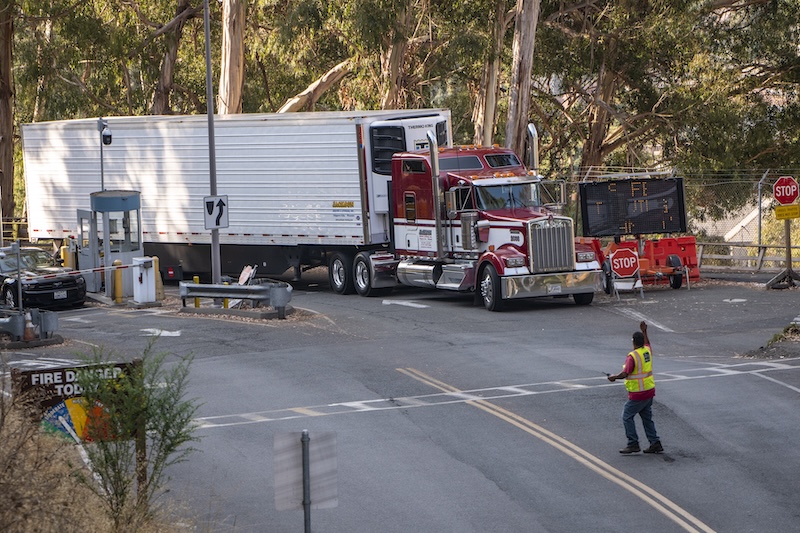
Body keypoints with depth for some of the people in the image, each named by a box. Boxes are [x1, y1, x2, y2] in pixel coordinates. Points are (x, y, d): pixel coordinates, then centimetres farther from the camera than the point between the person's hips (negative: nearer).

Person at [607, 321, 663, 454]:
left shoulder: (632, 356, -21)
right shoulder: (647, 351, 3)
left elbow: (625, 374, -25)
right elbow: (647, 344, 30)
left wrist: (614, 377, -8)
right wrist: (644, 331, 34)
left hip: (638, 394, -8)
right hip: (649, 391, 8)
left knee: (627, 417, 2)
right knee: (647, 418, 15)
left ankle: (633, 444, -1)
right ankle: (655, 443, 13)